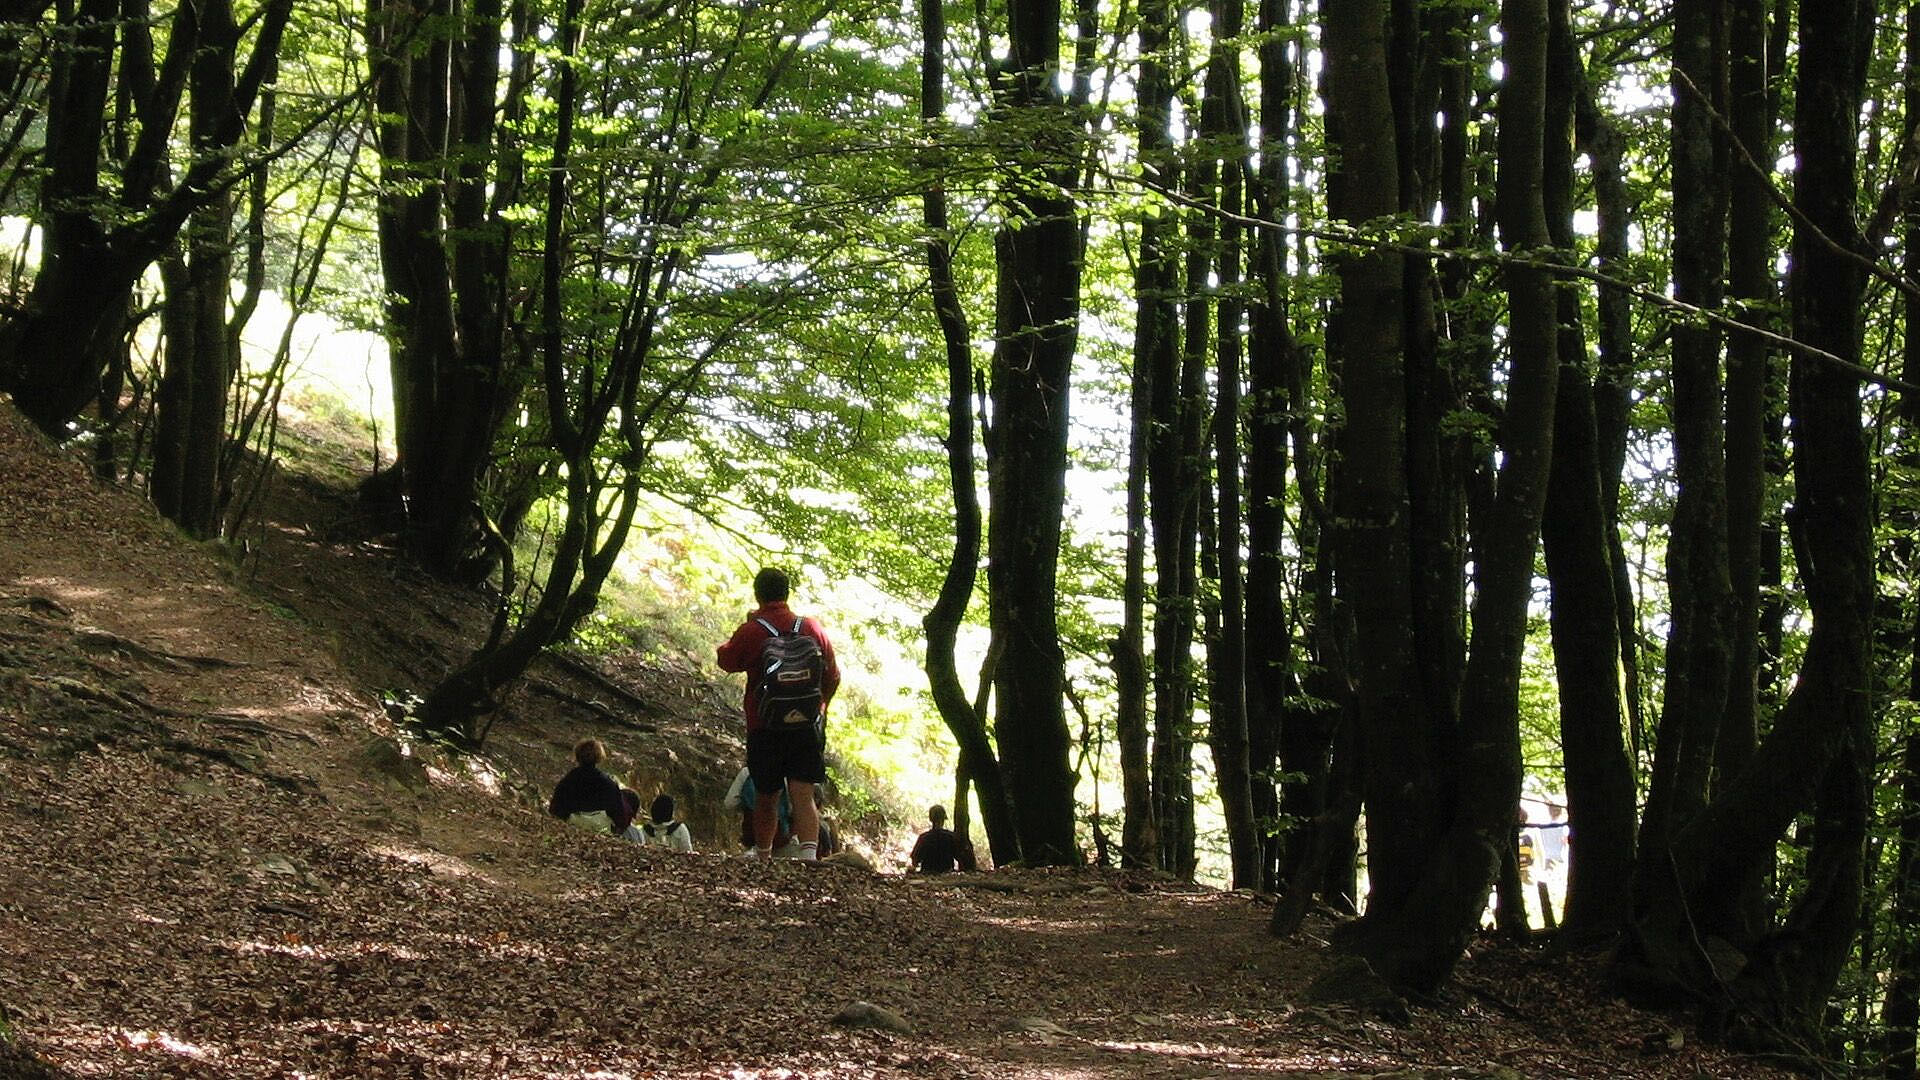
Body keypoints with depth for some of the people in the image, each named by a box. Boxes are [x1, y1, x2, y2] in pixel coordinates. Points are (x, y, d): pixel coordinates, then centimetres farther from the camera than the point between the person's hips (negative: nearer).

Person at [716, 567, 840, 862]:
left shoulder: (750, 632, -9)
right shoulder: (812, 629, 2)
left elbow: (726, 661, 10)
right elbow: (833, 677, 11)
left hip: (765, 729, -1)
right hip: (807, 727, 1)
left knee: (766, 796, 14)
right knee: (803, 796, -5)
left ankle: (763, 857, 26)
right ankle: (809, 854, -23)